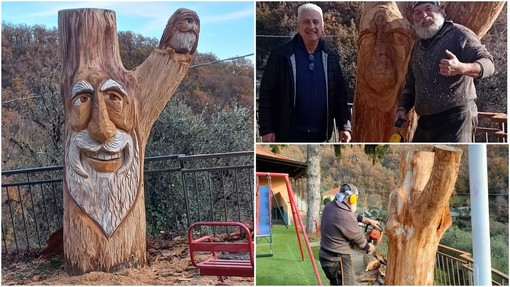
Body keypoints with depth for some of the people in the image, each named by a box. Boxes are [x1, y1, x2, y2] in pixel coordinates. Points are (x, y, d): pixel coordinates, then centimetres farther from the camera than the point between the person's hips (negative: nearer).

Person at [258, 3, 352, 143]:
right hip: (289, 134, -4)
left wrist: (344, 126, -1)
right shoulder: (281, 55, -6)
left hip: (320, 135, 4)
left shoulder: (331, 58, 6)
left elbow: (340, 95, 9)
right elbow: (266, 94, -5)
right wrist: (266, 129, -10)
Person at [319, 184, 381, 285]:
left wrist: (369, 221, 23)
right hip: (337, 260, -10)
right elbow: (358, 238, -10)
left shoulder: (330, 206, 0)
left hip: (327, 254, 10)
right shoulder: (345, 218, -26)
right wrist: (369, 247, 10)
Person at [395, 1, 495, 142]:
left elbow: (487, 62, -11)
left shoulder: (457, 33, -3)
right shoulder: (417, 47, 18)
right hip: (426, 120, 8)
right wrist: (403, 108, 9)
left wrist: (461, 68, -32)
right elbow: (411, 84, 26)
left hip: (455, 118, -7)